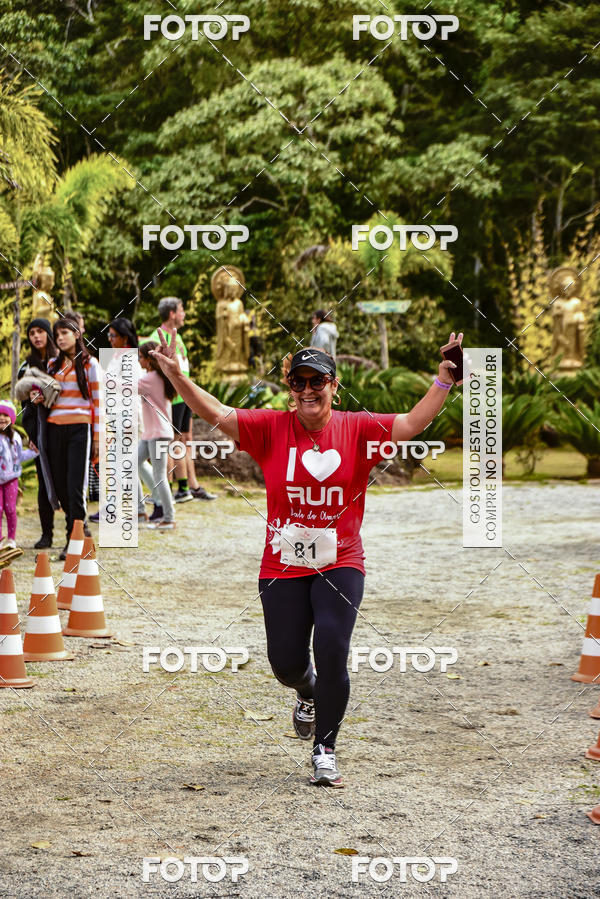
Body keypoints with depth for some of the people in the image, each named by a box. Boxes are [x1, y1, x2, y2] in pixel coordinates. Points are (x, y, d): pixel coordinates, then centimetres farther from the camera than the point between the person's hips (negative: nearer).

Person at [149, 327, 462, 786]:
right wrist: (176, 375, -17)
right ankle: (308, 695, 43)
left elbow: (412, 423, -6)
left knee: (331, 650, -18)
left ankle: (325, 750, -2)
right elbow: (216, 413, -6)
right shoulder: (271, 428, -2)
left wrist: (444, 380, -18)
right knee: (286, 663, 4)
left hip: (340, 563, -1)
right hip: (283, 565, 1)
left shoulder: (358, 429, -1)